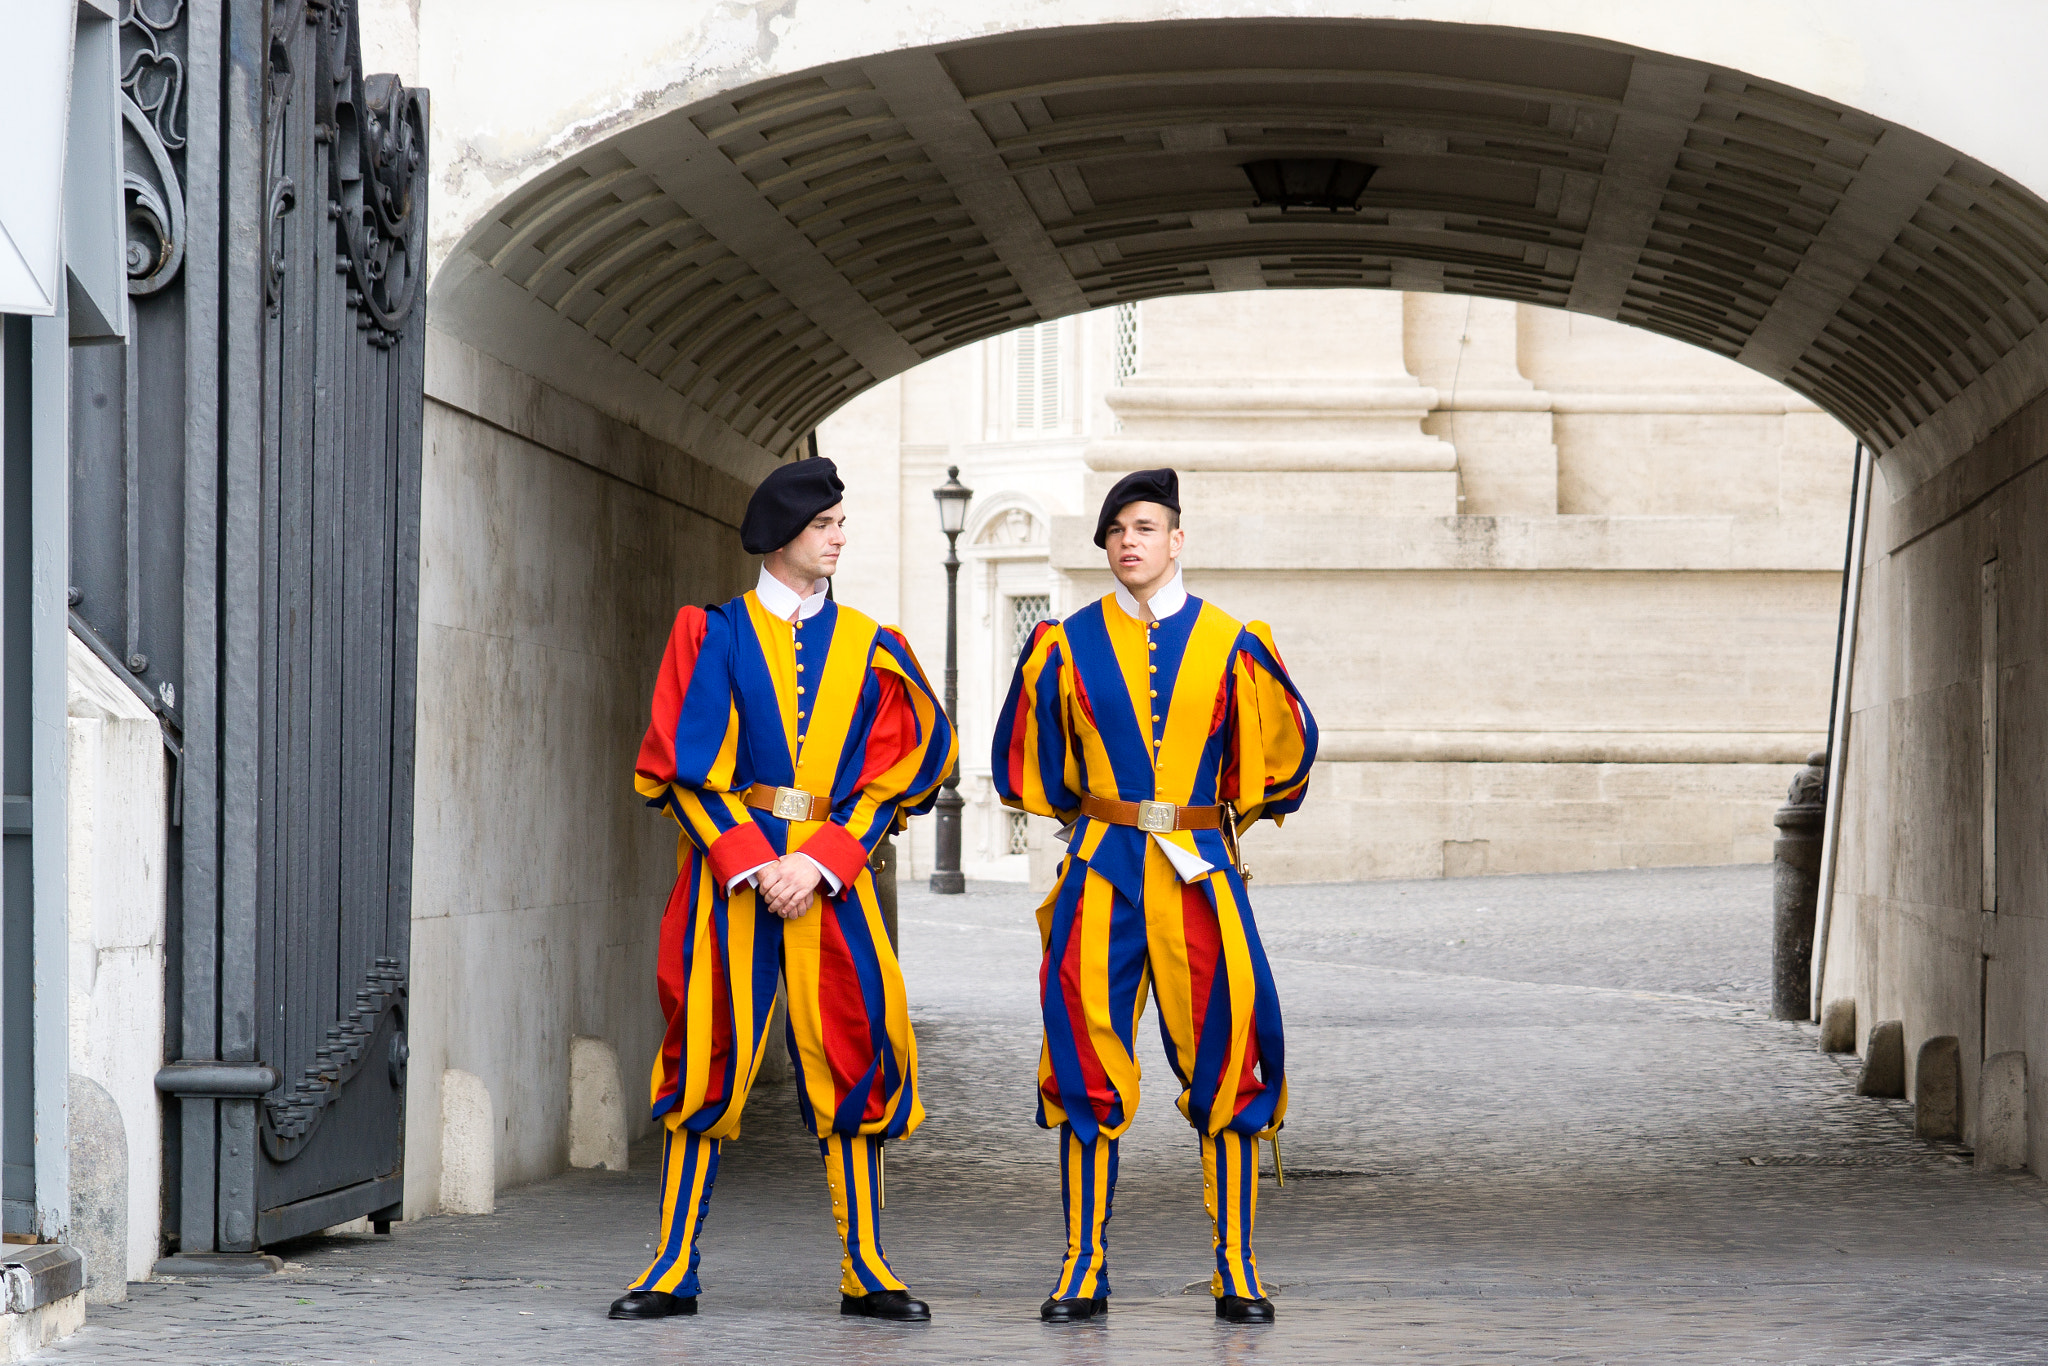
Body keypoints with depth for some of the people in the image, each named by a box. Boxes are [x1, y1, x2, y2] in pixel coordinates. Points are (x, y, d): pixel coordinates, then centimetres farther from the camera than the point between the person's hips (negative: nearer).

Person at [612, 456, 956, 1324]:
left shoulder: (867, 647, 11)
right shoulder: (713, 633, 4)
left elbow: (889, 774, 5)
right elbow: (690, 764, -2)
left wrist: (819, 863, -9)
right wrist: (754, 863, -13)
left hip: (831, 875, 2)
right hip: (729, 863, -2)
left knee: (855, 1055, -1)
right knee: (708, 1058, -3)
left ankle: (864, 1270, 5)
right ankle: (675, 1267, 3)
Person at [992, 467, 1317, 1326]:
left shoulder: (1229, 643, 3)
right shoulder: (1069, 644, 4)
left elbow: (1283, 750, 15)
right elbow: (1026, 757, 18)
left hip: (1199, 871, 0)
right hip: (1100, 876, 0)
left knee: (1225, 1059, -3)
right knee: (1086, 1063, -2)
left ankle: (1236, 1270, 4)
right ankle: (1084, 1270, 5)